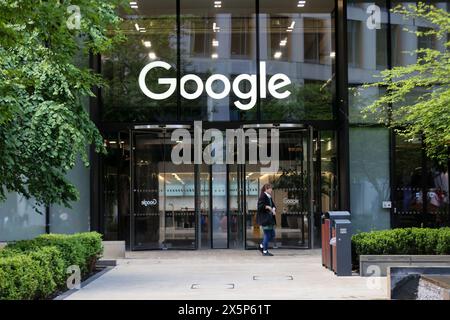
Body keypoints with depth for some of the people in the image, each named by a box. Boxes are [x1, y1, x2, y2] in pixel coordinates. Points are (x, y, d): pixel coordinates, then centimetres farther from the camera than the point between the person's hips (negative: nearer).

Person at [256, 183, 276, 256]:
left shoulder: (269, 197, 16)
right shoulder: (262, 196, -12)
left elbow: (273, 205, 22)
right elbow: (260, 206, -21)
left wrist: (273, 208, 2)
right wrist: (268, 207, -25)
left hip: (270, 218, 10)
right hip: (264, 218, -10)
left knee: (272, 234, 13)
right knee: (267, 234, -5)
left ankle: (261, 246, 25)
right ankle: (265, 251, 3)